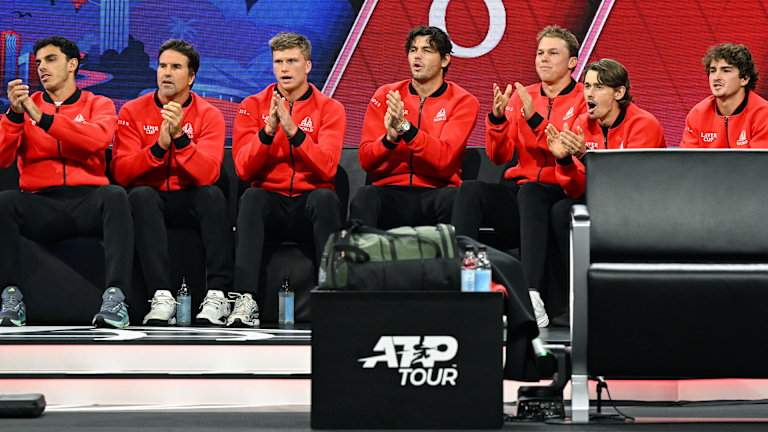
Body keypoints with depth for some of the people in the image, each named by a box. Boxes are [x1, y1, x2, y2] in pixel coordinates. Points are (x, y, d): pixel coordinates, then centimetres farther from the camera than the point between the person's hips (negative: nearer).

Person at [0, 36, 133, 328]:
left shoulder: (97, 105, 14)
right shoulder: (26, 105, 18)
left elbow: (100, 138, -11)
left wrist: (42, 118, -14)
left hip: (88, 200, -1)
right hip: (40, 203, 1)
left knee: (115, 195, -33)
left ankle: (115, 297, -39)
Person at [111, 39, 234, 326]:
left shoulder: (209, 115, -1)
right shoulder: (132, 112, 1)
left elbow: (207, 174, -15)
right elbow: (121, 173, -10)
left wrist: (180, 136, -27)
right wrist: (159, 146, -24)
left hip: (189, 200, 0)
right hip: (149, 201, 0)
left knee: (213, 194, -31)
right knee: (141, 195, -33)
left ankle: (219, 295, -37)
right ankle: (161, 297, -43)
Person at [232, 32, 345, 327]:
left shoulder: (329, 109, 3)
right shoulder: (253, 106, 7)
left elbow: (326, 169, -13)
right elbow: (244, 170, -6)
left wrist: (293, 131, -23)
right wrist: (268, 130, -20)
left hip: (310, 206, 0)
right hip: (271, 205, 1)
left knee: (326, 197, -33)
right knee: (252, 197, -32)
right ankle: (245, 302, -42)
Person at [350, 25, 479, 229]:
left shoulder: (463, 102, 5)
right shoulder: (385, 96, 12)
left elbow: (444, 159, -11)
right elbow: (365, 160, 3)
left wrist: (406, 127, -23)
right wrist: (390, 138, -19)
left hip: (435, 191, -1)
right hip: (391, 191, 1)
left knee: (453, 197, -36)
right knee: (365, 196, -33)